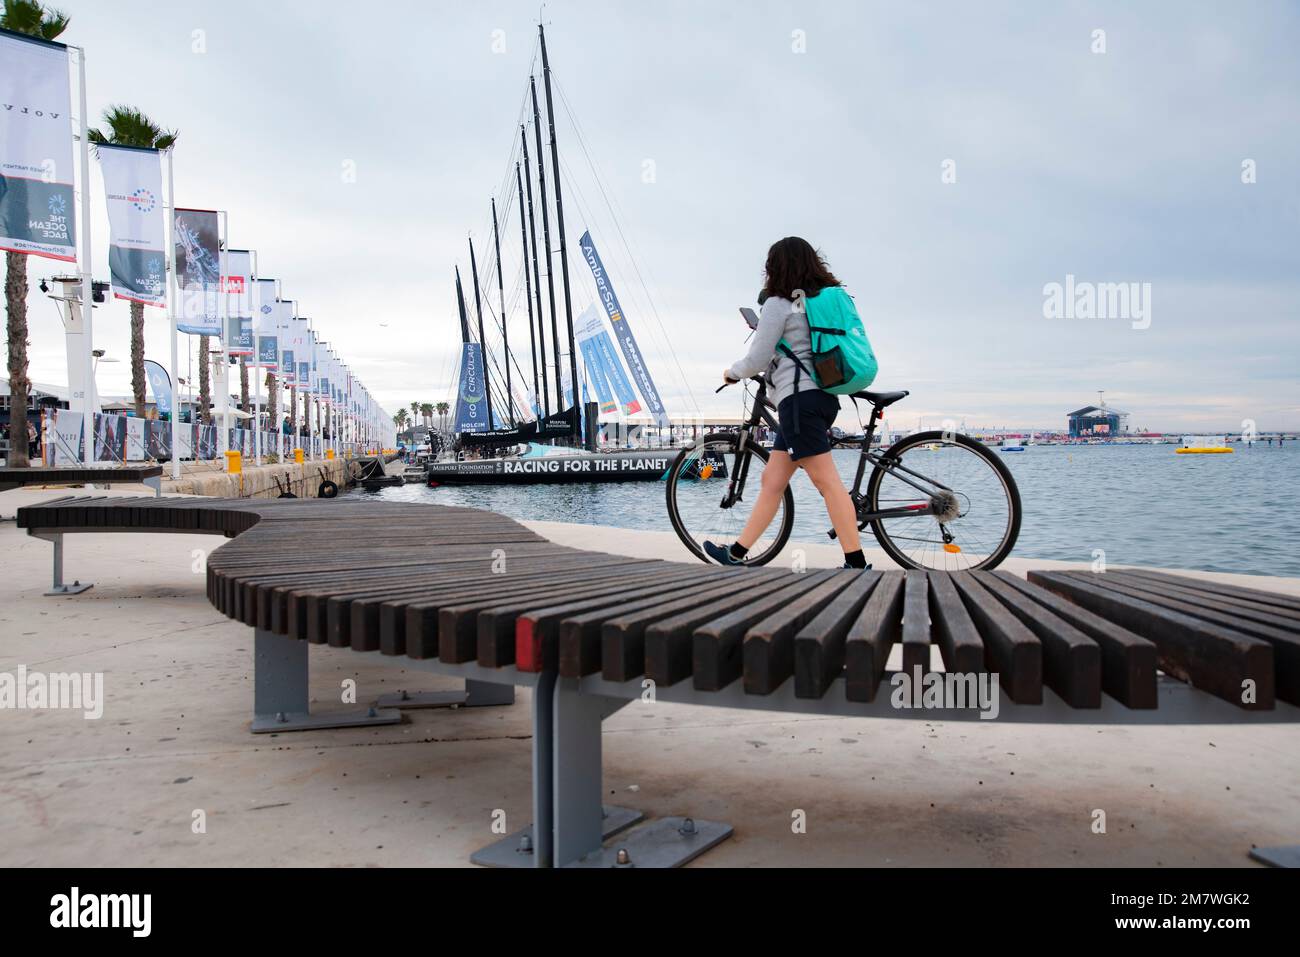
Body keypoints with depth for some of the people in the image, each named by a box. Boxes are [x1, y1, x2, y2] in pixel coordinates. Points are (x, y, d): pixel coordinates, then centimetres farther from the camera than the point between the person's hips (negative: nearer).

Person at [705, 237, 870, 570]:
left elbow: (757, 360, -6)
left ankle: (857, 563, -12)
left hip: (799, 396, -9)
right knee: (772, 480, 10)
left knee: (827, 481, -11)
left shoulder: (778, 304, -5)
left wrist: (732, 372, 14)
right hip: (822, 397, 9)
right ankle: (736, 553, 14)